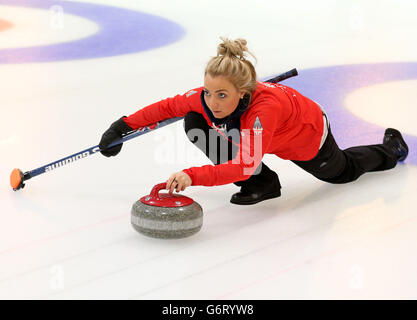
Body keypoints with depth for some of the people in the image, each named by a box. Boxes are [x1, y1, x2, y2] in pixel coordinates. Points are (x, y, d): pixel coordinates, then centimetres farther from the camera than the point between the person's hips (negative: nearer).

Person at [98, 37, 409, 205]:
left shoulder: (265, 106, -50)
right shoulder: (206, 98, -33)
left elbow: (244, 165, -55)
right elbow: (167, 106, -17)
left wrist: (193, 176, -65)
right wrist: (124, 126, -23)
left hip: (308, 139, -5)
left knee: (343, 172, 27)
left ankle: (391, 147, 60)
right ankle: (261, 182, -2)